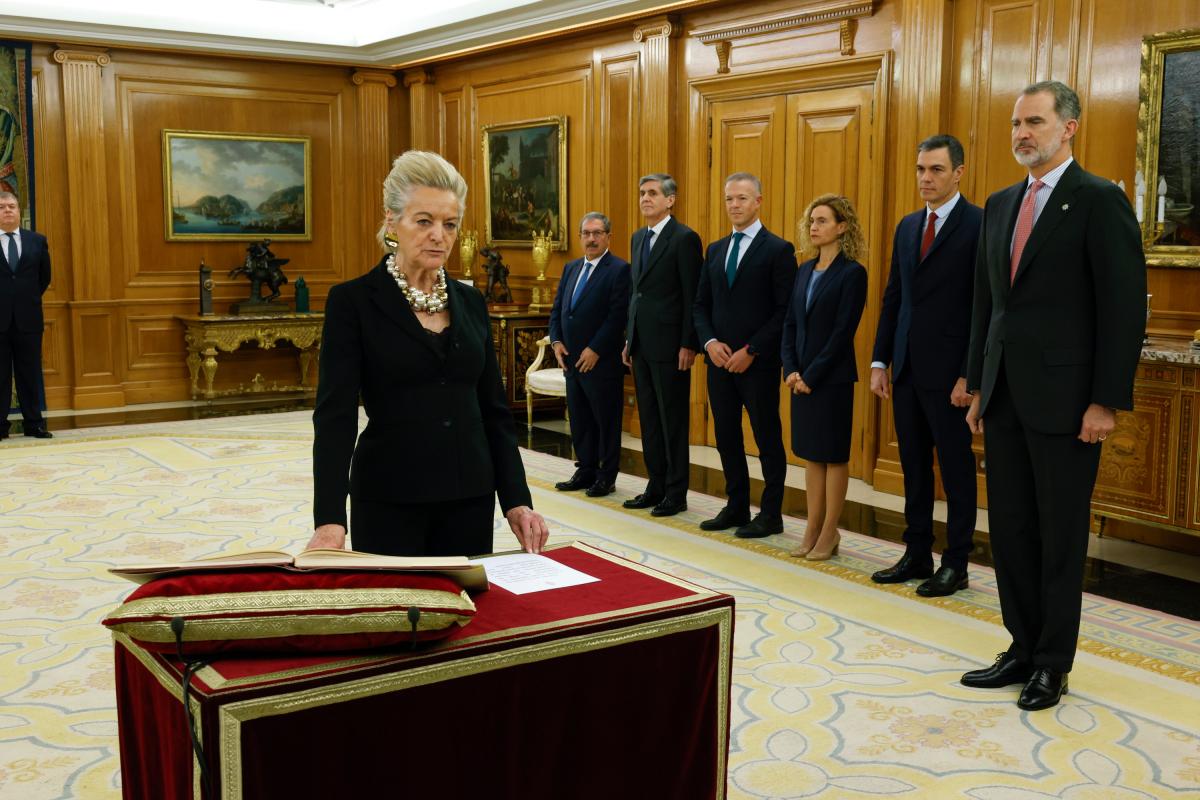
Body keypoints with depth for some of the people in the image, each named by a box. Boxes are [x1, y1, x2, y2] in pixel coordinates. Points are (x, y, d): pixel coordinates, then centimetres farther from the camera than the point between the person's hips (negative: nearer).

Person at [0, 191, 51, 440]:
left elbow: (45, 276, 14)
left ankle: (33, 423, 11)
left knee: (30, 373, 6)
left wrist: (29, 299, 11)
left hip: (27, 318, 2)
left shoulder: (37, 241, 7)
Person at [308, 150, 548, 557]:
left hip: (469, 499, 4)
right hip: (390, 502, -4)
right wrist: (330, 519, -26)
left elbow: (494, 409, 10)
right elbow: (335, 413, -14)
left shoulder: (470, 302, 8)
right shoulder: (352, 301, -7)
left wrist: (516, 499, 1)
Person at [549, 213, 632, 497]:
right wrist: (557, 341, 0)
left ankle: (607, 477, 12)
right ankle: (586, 471, 22)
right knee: (579, 419, 12)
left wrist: (594, 350, -18)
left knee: (606, 420, 3)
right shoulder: (571, 268, 14)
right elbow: (557, 309, 16)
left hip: (602, 361, -7)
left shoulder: (619, 270, -9)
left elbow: (618, 316, -16)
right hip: (572, 360, 7)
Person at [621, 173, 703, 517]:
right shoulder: (638, 238, 15)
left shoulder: (685, 238, -10)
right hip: (641, 345, 8)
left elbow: (692, 296, -12)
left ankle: (676, 493, 8)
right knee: (649, 419, 13)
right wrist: (629, 340, 15)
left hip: (669, 345, -8)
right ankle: (656, 486, 22)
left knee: (673, 421, 0)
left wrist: (688, 345, -16)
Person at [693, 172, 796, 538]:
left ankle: (771, 514, 12)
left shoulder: (778, 249, -6)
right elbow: (701, 305, 14)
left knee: (767, 438, 3)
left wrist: (751, 351, -15)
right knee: (726, 436, 11)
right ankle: (736, 507, 23)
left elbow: (784, 311, -11)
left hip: (758, 362, -6)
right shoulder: (715, 250, 13)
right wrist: (710, 342, -4)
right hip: (720, 359, 6)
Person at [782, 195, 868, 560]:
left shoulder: (852, 273, -10)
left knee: (833, 454, 2)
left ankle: (829, 534, 10)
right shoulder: (805, 270, 11)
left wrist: (812, 376, -15)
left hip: (832, 376, -7)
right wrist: (791, 370, -3)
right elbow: (790, 323, 9)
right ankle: (813, 529, 19)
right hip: (801, 376, 7)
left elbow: (843, 331, -15)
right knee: (810, 452, 11)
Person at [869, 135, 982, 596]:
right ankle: (917, 555, 24)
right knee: (914, 465, 13)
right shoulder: (907, 226, 13)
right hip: (906, 369, 7)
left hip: (949, 372, -7)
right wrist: (879, 361, 10)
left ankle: (955, 565, 13)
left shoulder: (979, 225, -9)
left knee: (956, 468, 4)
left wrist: (969, 375, -16)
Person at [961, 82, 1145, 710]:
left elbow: (1125, 306, -11)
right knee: (1010, 528, 11)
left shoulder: (1100, 200, -8)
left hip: (1063, 397, -6)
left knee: (1060, 534, 5)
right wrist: (977, 387, 13)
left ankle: (1053, 663, 18)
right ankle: (1024, 648, 24)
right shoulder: (1000, 205, 13)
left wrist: (1107, 401, -15)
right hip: (1005, 395, 6)